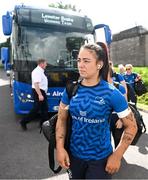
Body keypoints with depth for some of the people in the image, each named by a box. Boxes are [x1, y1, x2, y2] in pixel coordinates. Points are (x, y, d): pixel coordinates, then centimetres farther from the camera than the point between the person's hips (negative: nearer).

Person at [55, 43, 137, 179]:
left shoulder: (112, 93, -16)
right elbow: (61, 119, 2)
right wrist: (60, 148, -7)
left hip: (101, 158, -3)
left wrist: (117, 156, -12)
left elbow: (131, 126, -10)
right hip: (74, 155, 4)